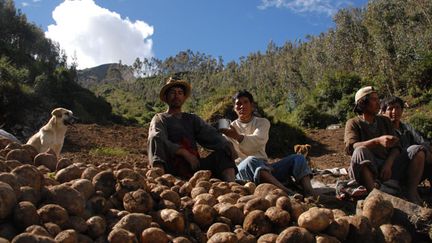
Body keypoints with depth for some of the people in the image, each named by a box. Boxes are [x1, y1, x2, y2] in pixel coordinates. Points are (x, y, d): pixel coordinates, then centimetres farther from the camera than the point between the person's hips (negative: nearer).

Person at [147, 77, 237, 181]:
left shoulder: (192, 119, 25)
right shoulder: (160, 118, 14)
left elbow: (210, 133, 7)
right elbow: (157, 138, -8)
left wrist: (227, 145, -15)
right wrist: (185, 153, -21)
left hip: (194, 165, 4)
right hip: (172, 167, -3)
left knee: (223, 153, -15)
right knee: (156, 138, -26)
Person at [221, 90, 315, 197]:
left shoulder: (262, 122, 12)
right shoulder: (230, 128, 12)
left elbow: (258, 141, -12)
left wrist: (237, 136, -31)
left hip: (264, 168, 3)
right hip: (243, 169, -3)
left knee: (297, 158, -15)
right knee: (252, 161, -37)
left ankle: (309, 193, -40)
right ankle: (286, 192, -55)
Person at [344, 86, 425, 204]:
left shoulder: (385, 121, 18)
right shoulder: (353, 123, 3)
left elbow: (396, 147, 9)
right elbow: (351, 147, -17)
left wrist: (388, 164, -12)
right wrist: (378, 141, -32)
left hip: (388, 168, 5)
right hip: (366, 170, -5)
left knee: (418, 152, -9)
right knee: (361, 151, -34)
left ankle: (412, 193, -18)